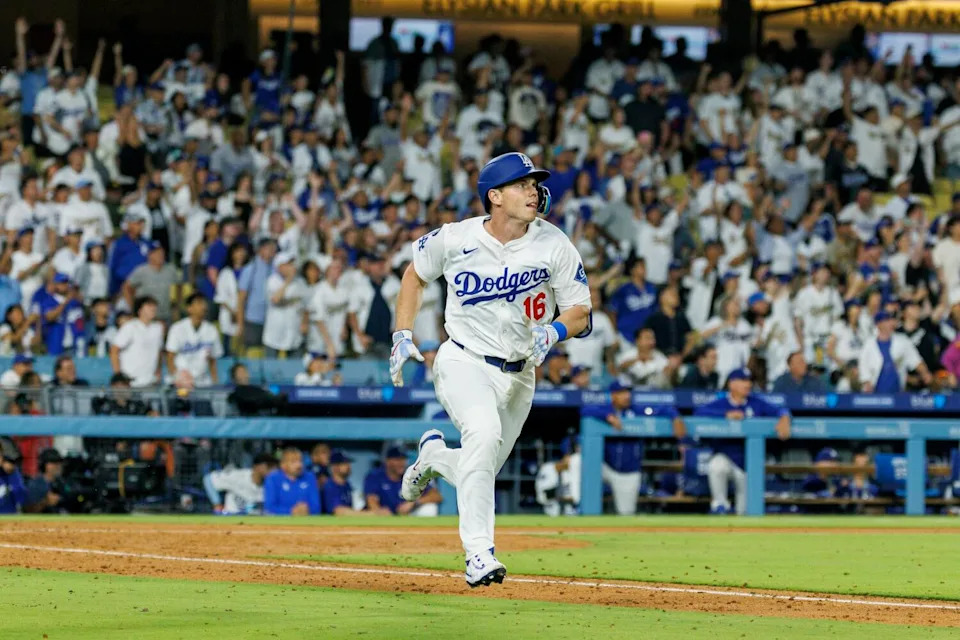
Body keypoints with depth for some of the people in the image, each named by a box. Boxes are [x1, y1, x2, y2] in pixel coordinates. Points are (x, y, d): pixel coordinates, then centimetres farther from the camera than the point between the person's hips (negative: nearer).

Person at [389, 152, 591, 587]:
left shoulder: (553, 245, -8)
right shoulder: (455, 239, -9)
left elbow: (581, 314, -3)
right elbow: (414, 274, 11)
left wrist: (553, 332, -25)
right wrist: (402, 336, 3)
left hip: (518, 374, 3)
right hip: (463, 362, -3)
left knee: (480, 473, 10)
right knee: (484, 431, -33)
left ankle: (434, 454, 47)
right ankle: (479, 554, -34)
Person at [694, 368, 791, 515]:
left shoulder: (756, 404, 3)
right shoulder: (720, 404, -5)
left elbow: (780, 411, -2)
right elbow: (699, 412, -20)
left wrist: (784, 419, -26)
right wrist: (726, 415, -28)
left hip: (748, 463, 3)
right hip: (724, 457, -3)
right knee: (716, 466, -38)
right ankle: (720, 503, -18)